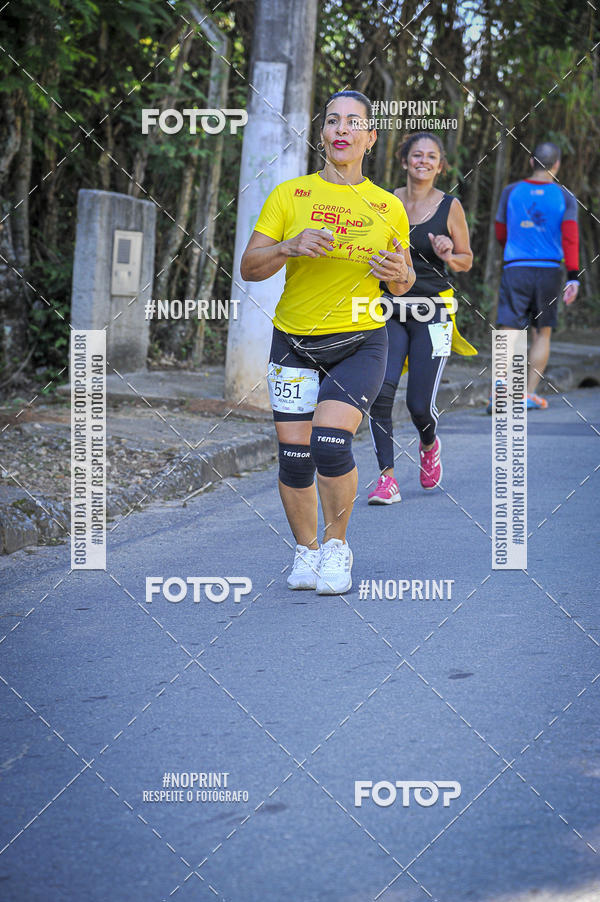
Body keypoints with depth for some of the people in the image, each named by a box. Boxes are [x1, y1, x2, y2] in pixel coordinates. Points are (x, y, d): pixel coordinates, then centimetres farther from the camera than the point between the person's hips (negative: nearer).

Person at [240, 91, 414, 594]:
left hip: (361, 343, -1)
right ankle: (306, 551, 22)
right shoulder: (289, 195, 2)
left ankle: (337, 546, 1)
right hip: (294, 343, 1)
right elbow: (249, 268, -1)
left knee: (331, 441, -21)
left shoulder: (389, 208, 5)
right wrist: (290, 246, -20)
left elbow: (402, 287, 14)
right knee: (295, 456, -2)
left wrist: (399, 273, -10)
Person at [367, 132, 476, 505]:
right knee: (380, 392, -16)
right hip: (390, 310, 2)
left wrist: (448, 256, -12)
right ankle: (387, 478, -6)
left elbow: (466, 261, 9)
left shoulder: (450, 207, 1)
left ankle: (429, 445, 32)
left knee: (420, 404, -4)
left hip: (432, 313, -2)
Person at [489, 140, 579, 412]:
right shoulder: (564, 197, 1)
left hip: (515, 268, 0)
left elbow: (500, 234, 13)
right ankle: (529, 394, 9)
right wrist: (573, 278, -11)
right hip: (549, 271, 0)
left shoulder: (511, 192, 5)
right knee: (542, 333, 13)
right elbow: (570, 238, -8)